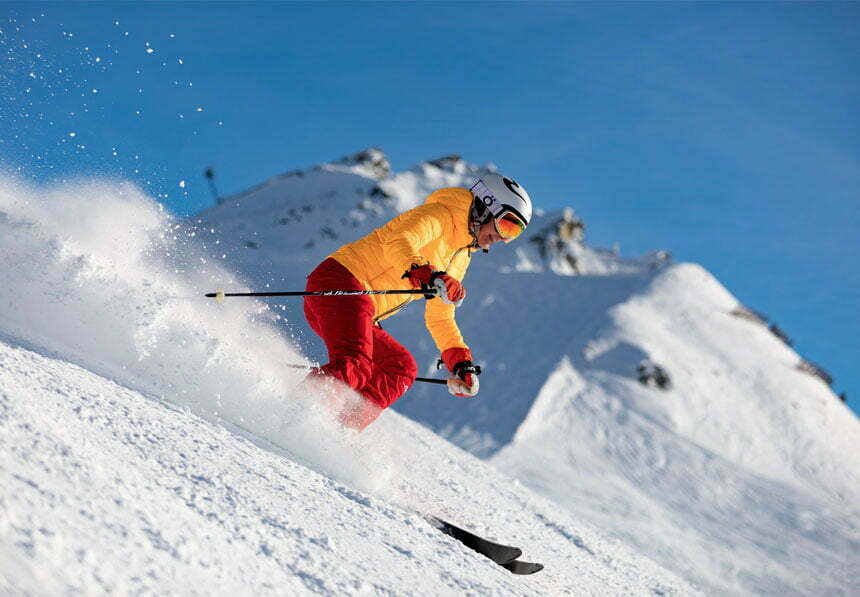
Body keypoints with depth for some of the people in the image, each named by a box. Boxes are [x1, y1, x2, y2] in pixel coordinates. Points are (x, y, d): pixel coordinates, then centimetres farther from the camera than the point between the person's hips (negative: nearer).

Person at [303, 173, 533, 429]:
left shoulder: (461, 258, 24)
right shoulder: (441, 215, -4)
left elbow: (440, 318, 30)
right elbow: (397, 243, -24)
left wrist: (461, 363, 20)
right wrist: (430, 277, -40)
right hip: (339, 281, -10)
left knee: (402, 369, 3)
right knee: (354, 368, -27)